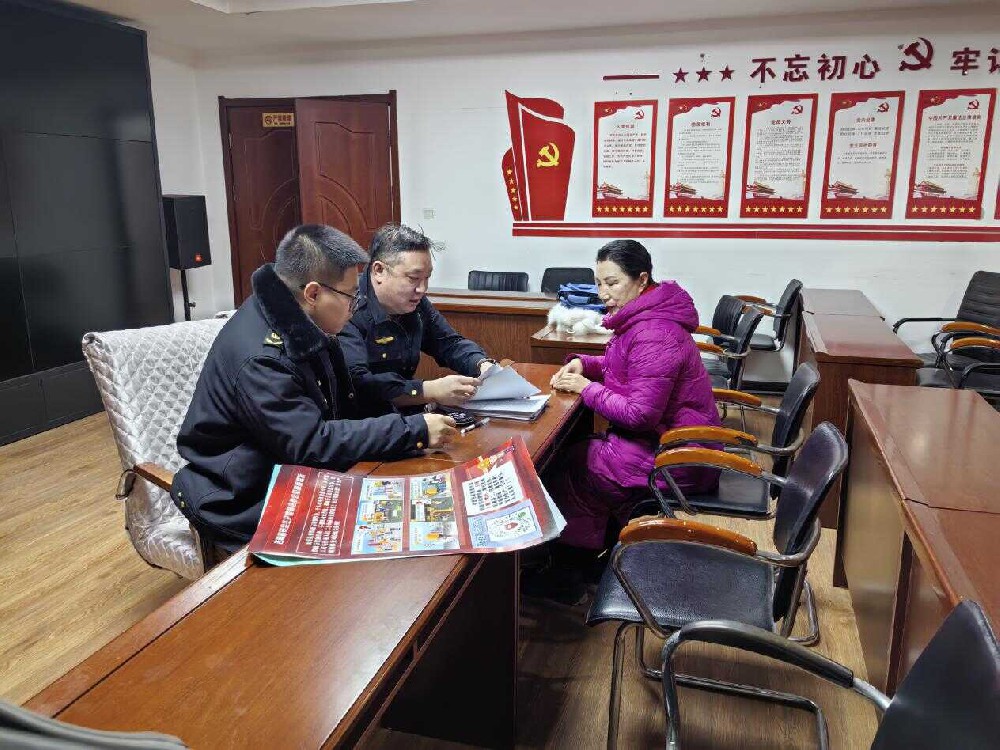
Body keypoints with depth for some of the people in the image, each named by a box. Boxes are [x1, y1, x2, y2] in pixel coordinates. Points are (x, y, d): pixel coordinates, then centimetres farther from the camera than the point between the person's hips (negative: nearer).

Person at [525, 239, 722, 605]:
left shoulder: (653, 335, -25)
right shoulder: (644, 317, 7)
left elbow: (640, 414, -28)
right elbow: (622, 367, 21)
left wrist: (586, 389, -17)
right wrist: (582, 364, 2)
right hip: (666, 440, 10)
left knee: (565, 468, -5)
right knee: (574, 452, 9)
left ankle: (568, 578, 13)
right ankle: (575, 565, 19)